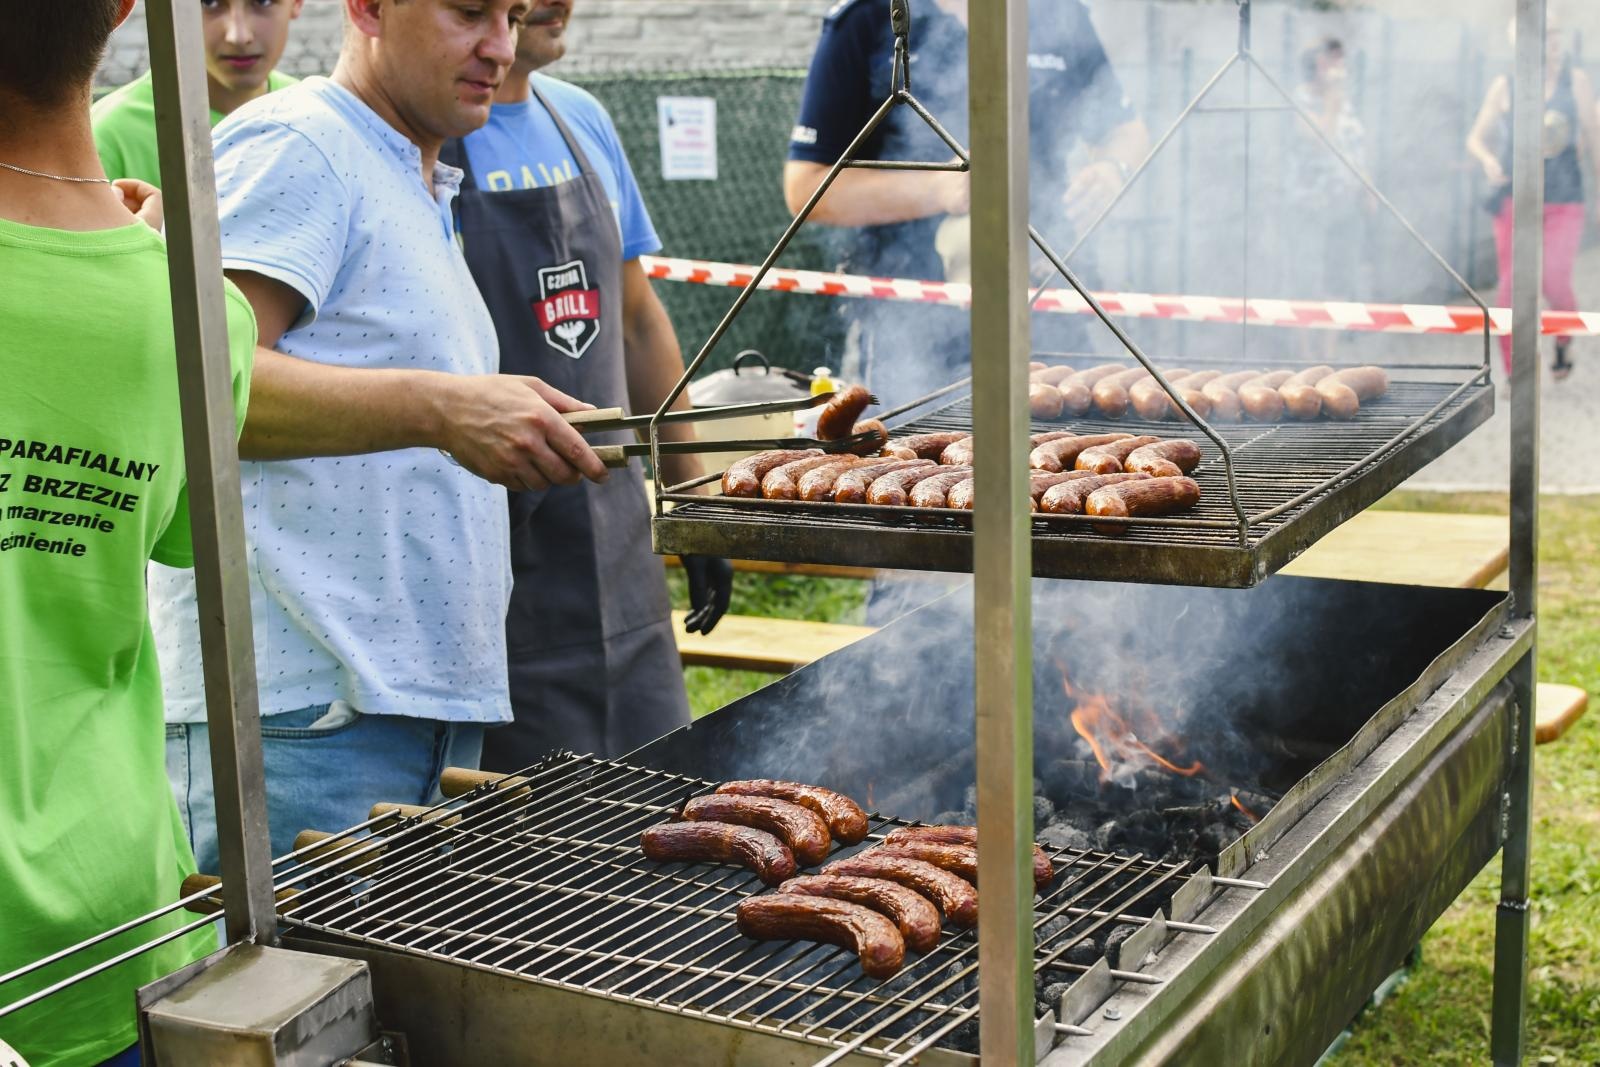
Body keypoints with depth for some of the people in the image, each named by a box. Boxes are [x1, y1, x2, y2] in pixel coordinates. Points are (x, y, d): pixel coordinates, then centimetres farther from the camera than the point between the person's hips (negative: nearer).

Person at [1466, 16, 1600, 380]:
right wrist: (1487, 160, -15)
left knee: (1554, 279, -17)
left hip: (1563, 202, 0)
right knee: (1511, 289, -1)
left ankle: (1565, 336, 15)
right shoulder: (1505, 86, 3)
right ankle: (1513, 375, 11)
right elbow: (1475, 138, 7)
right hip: (1513, 198, 0)